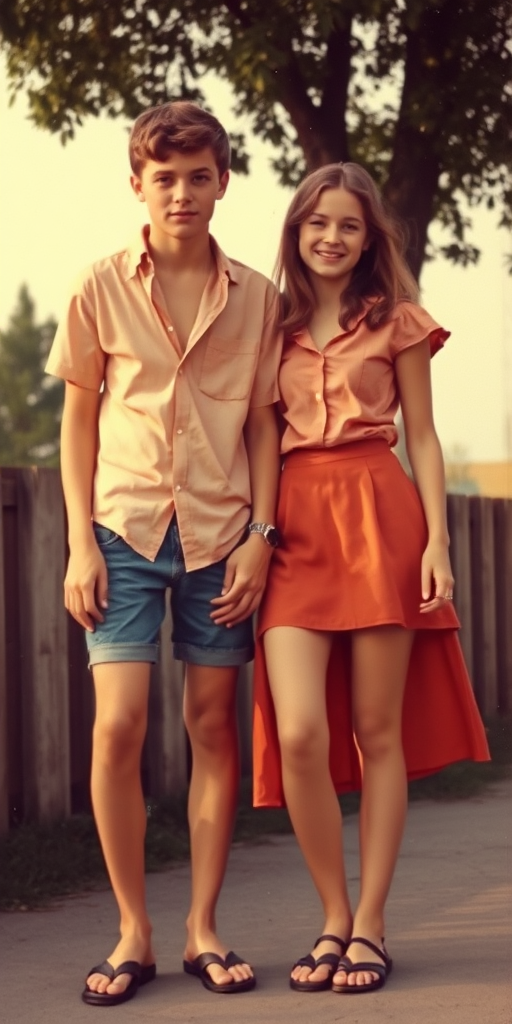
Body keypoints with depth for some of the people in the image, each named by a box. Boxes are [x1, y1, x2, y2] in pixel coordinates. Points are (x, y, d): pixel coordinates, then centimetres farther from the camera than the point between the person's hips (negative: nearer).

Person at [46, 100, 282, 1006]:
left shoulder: (255, 298, 4)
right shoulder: (101, 290, 1)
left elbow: (263, 423, 8)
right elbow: (78, 420, 5)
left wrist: (261, 534, -2)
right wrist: (79, 543, -2)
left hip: (221, 532, 1)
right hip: (126, 527, -1)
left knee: (213, 726, 4)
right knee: (118, 727, -8)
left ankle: (202, 929, 14)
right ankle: (133, 934, 4)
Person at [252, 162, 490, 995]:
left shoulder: (397, 323, 8)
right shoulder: (273, 326, 15)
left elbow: (422, 438, 6)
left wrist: (437, 541, -5)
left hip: (380, 515, -2)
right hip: (297, 526, 2)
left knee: (378, 730, 0)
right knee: (298, 733, -12)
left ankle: (370, 925, 7)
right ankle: (335, 918, 4)